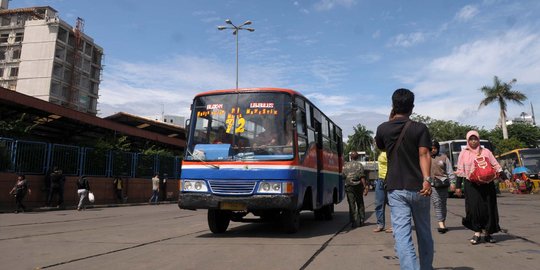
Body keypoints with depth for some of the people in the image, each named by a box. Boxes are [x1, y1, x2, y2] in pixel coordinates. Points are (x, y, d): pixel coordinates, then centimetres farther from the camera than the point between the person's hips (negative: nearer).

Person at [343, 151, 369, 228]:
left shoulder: (345, 165, 6)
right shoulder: (359, 165, -1)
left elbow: (343, 176, 2)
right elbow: (362, 177, -8)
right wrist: (365, 187, -9)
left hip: (348, 186, 0)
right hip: (358, 186, 0)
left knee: (352, 204, 1)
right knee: (360, 204, 13)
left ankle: (354, 222, -1)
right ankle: (361, 221, 17)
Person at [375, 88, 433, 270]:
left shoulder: (383, 128, 4)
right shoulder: (420, 128, -2)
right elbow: (424, 155, -14)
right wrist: (427, 179, -22)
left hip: (395, 188, 0)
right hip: (417, 187, 0)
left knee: (402, 235, -5)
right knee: (424, 232, 18)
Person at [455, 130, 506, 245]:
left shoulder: (486, 152, 9)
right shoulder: (464, 153, 6)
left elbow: (496, 166, 11)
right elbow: (460, 171, 6)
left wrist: (505, 178, 2)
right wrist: (458, 186, 4)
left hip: (486, 184, 2)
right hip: (471, 185, -1)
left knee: (488, 208, 2)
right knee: (474, 208, -9)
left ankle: (487, 233, 15)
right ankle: (477, 232, 1)